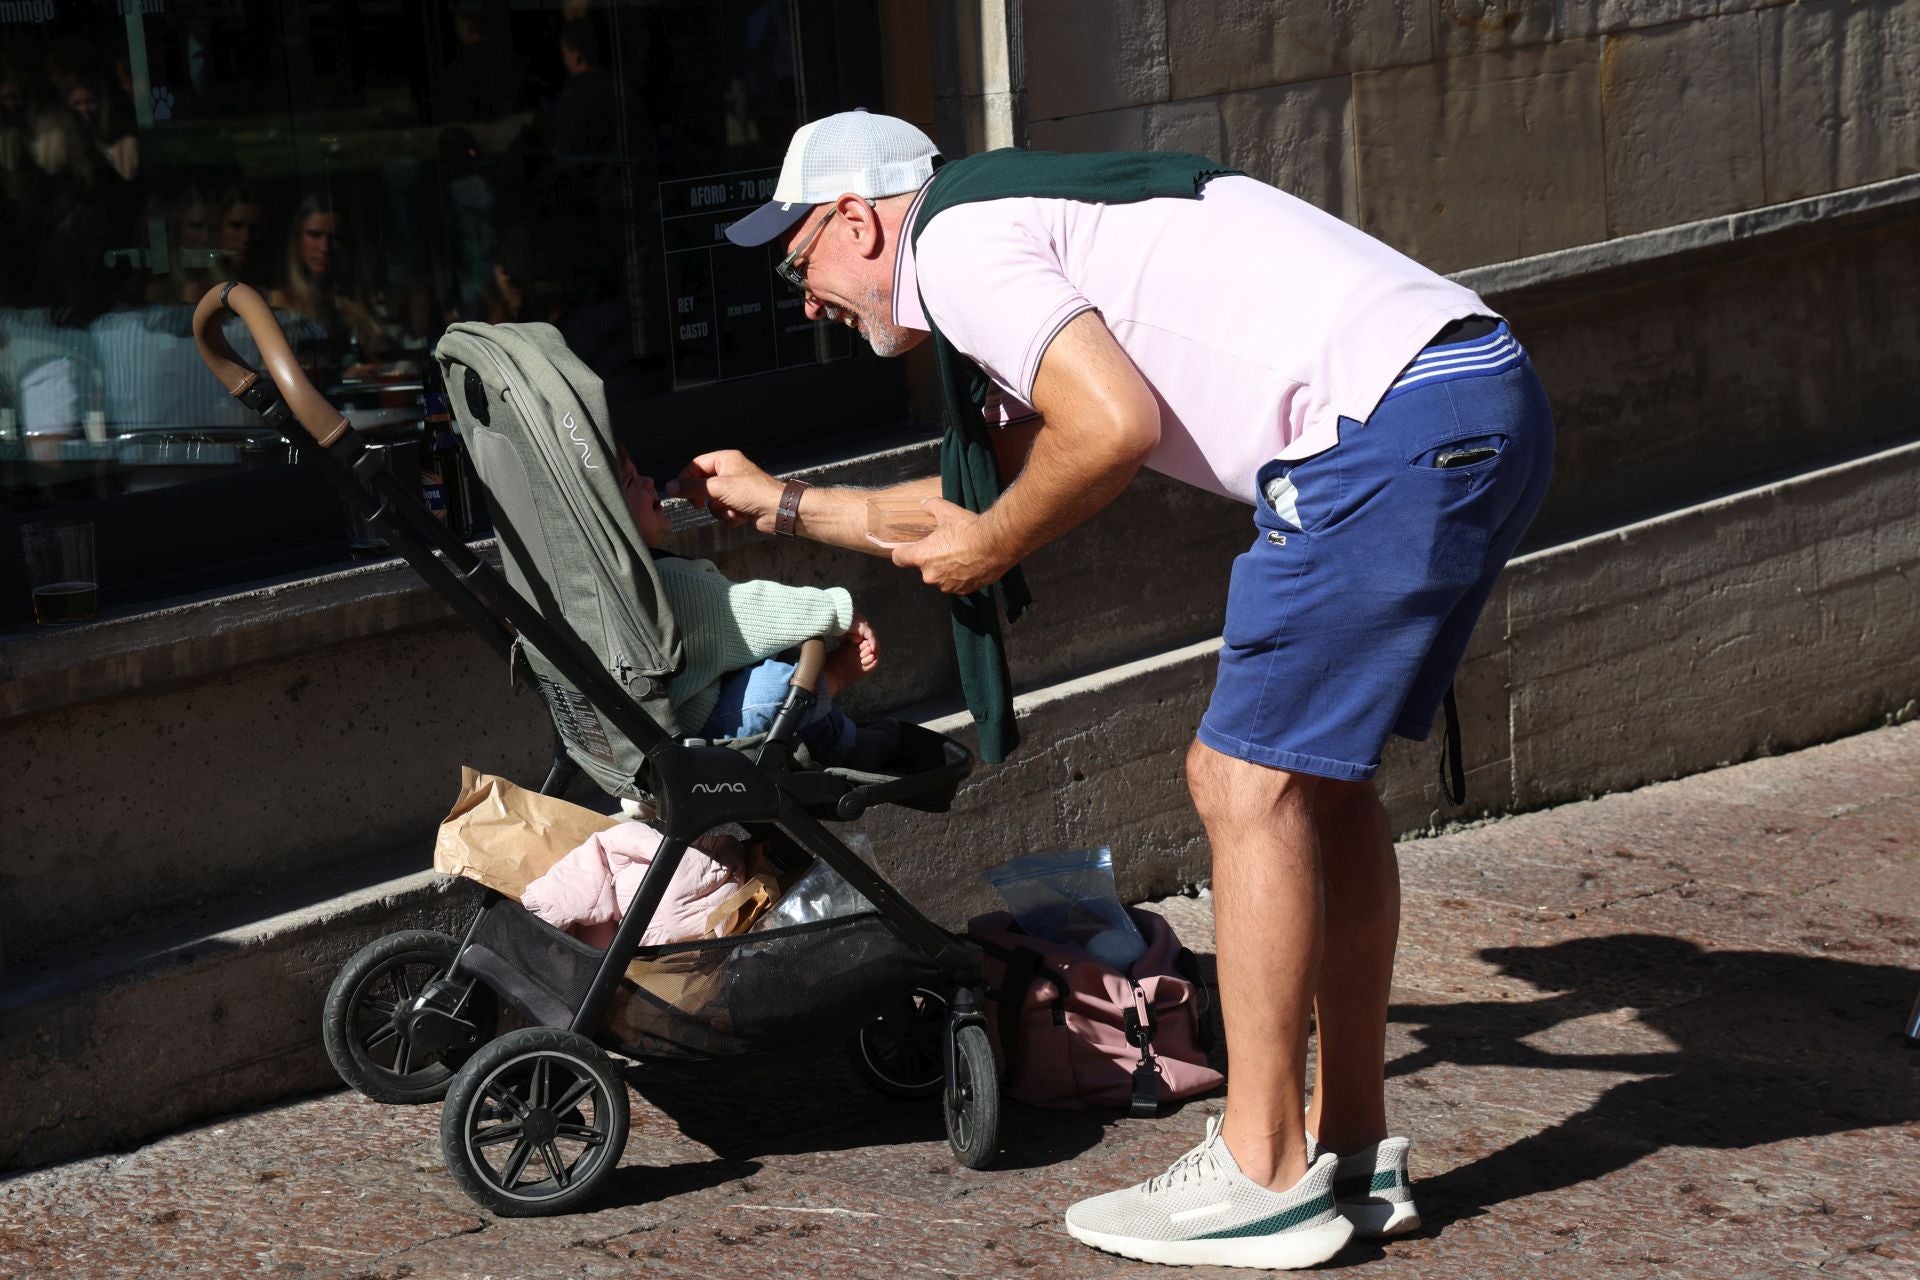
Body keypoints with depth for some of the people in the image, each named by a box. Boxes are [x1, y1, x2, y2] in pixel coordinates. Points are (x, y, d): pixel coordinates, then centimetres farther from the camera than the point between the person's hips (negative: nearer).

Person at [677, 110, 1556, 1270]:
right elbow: (996, 497, 38)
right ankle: (1354, 1152, 22)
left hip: (1396, 423, -10)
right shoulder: (1039, 230, 30)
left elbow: (1115, 428, -15)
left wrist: (988, 548, 3)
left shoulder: (954, 240, -1)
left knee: (1247, 781, -3)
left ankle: (1263, 1180, 3)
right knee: (1317, 772, 16)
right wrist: (780, 504, 47)